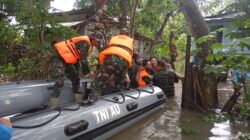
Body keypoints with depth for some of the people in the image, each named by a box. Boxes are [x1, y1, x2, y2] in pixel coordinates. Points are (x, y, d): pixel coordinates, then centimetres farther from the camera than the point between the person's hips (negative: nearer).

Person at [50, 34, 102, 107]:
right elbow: (83, 60, -23)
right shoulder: (85, 43, -18)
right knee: (60, 81, -19)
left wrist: (77, 71, 17)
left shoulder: (87, 44, 12)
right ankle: (52, 106, -16)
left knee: (75, 78, 11)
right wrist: (87, 72, -13)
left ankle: (79, 101, 19)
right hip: (59, 58, -10)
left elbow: (78, 57, 17)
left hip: (66, 59, 11)